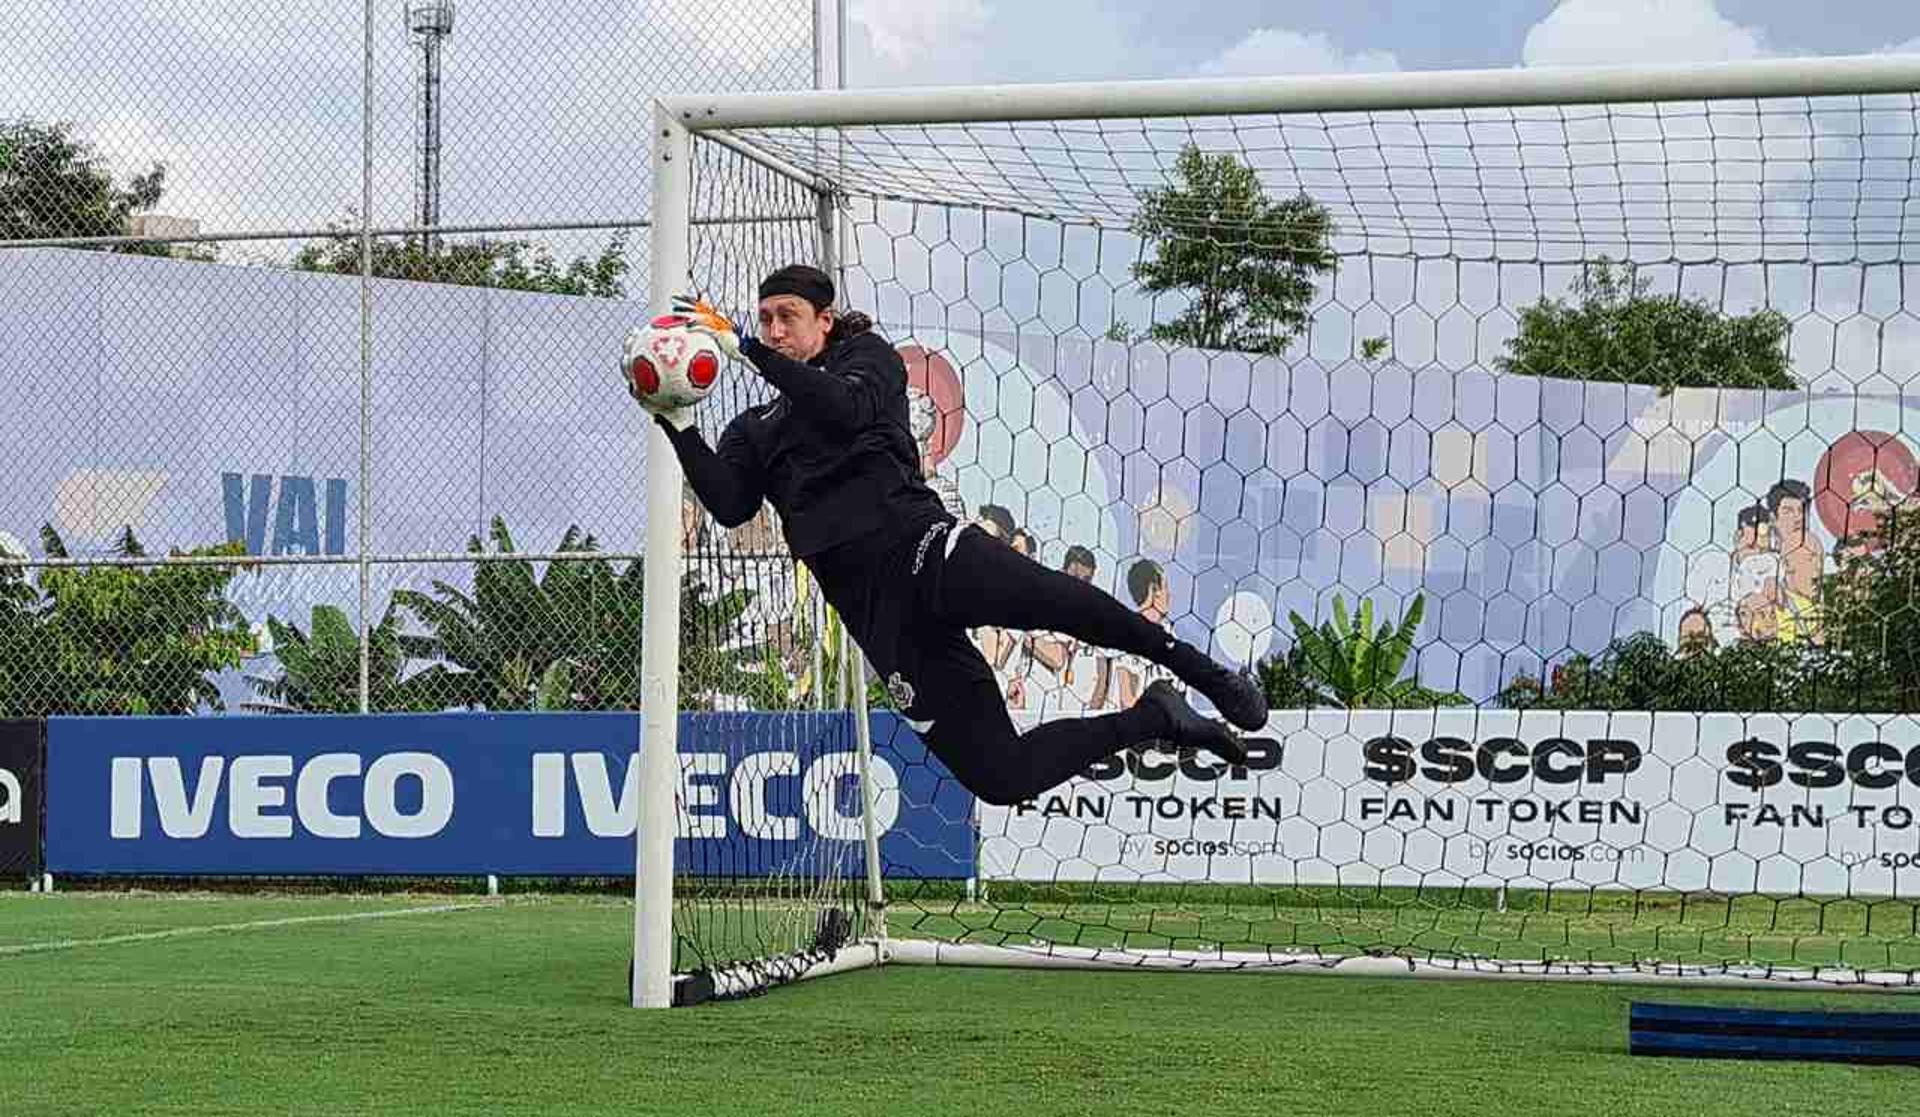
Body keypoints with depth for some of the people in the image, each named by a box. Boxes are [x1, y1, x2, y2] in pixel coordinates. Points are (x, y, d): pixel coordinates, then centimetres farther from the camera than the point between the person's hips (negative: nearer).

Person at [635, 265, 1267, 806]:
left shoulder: (867, 355, 18)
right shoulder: (753, 431, 27)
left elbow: (848, 408, -7)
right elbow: (730, 506, 5)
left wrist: (745, 347, -9)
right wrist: (678, 425, -6)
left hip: (914, 540, -3)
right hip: (871, 604, 3)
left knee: (1049, 598, -39)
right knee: (1001, 775, -12)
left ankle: (1195, 668, -23)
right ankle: (1150, 719, 8)